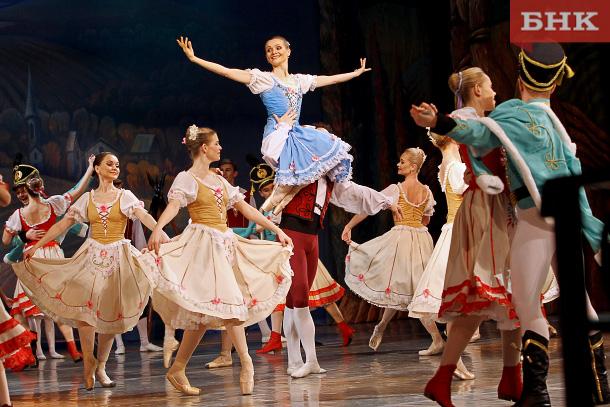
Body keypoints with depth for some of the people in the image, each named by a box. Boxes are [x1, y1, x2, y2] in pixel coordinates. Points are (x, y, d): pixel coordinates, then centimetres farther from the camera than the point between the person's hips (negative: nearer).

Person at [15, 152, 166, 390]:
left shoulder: (125, 196, 4)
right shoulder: (87, 199, 10)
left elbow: (145, 217, -11)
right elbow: (61, 225, 12)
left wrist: (164, 237, -28)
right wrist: (36, 247, 9)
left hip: (117, 258, -1)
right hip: (92, 256, 1)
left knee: (110, 314, -1)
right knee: (83, 305, -19)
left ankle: (100, 368, 9)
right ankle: (88, 360, -6)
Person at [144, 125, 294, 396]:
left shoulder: (218, 180, 20)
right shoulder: (187, 179, -2)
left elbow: (246, 209, 22)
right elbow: (173, 205, -21)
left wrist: (277, 231, 19)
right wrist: (157, 229, -41)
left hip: (225, 244, 8)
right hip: (204, 242, -8)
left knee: (205, 312, 3)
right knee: (228, 301, -16)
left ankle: (177, 369, 7)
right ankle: (246, 363, -13)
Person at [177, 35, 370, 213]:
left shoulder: (299, 81, 19)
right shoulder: (263, 79, 3)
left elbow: (331, 79, 34)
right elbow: (226, 71, -4)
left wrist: (356, 73, 43)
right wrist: (194, 59, -12)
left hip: (297, 134, 7)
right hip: (278, 136, -7)